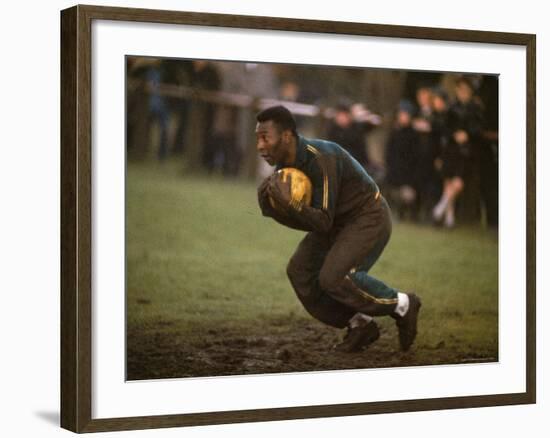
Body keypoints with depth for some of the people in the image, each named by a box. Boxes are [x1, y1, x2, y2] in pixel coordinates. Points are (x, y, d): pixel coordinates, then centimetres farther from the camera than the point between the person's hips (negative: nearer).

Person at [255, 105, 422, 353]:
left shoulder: (321, 159, -30)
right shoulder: (284, 164, -4)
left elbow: (323, 223, -29)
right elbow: (306, 222, 1)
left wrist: (290, 202, -41)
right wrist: (269, 207, -15)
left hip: (369, 218, -9)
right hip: (338, 221, 9)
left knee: (333, 277, -23)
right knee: (299, 270, -2)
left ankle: (401, 305, -1)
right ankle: (360, 325, 9)